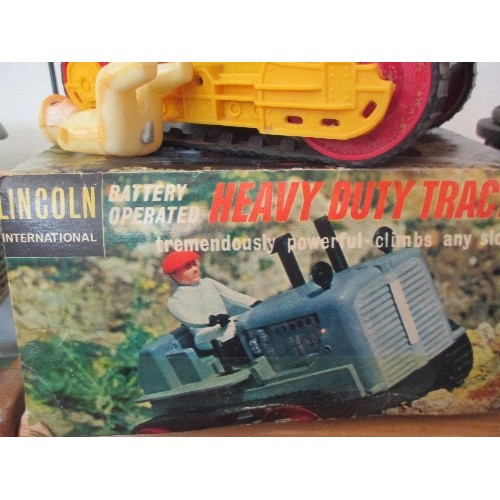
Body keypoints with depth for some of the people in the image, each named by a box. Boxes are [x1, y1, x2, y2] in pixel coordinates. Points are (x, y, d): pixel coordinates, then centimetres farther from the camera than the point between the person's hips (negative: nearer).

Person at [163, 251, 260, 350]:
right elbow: (188, 318, -15)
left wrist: (257, 304, -3)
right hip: (208, 338, -6)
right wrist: (212, 319, -33)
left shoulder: (208, 283, 19)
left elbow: (232, 295, 12)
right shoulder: (174, 301, 3)